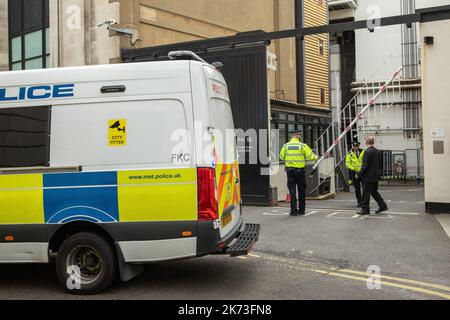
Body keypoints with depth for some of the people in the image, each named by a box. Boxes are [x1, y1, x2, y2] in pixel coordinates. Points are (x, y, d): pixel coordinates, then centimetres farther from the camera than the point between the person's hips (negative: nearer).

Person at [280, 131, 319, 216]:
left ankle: (294, 211, 0)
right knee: (301, 191, 12)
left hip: (290, 170, 1)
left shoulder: (285, 146, 2)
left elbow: (282, 157, 10)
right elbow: (310, 156, -5)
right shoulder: (302, 145, -5)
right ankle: (301, 210, 18)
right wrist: (316, 158, 16)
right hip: (300, 171, -1)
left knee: (292, 191, 3)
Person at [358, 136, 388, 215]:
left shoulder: (367, 152, -17)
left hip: (368, 177, -8)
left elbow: (365, 165, -19)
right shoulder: (378, 152, 8)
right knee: (374, 191, 19)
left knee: (366, 193, 0)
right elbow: (380, 165, 13)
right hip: (376, 176, 8)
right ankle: (383, 205, 18)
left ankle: (365, 209, 5)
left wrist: (360, 174, -10)